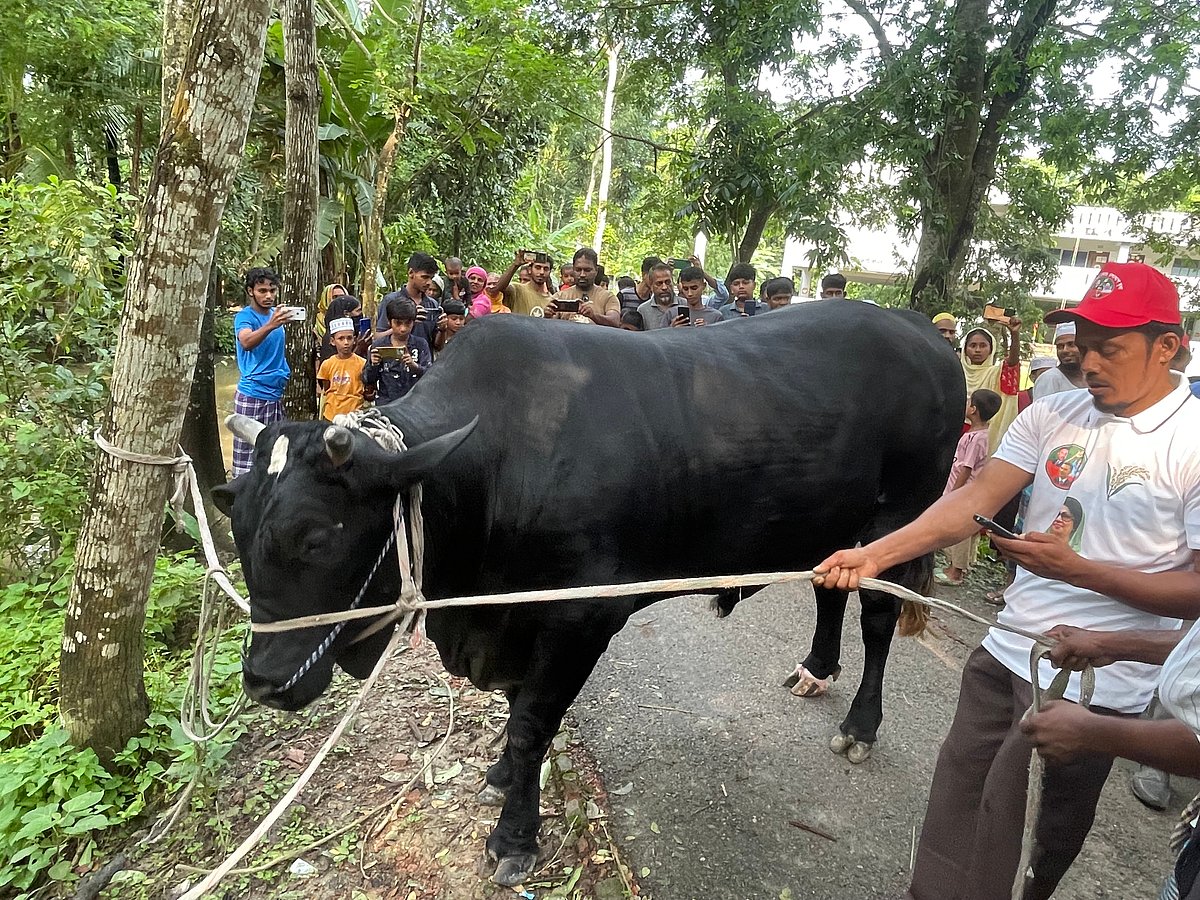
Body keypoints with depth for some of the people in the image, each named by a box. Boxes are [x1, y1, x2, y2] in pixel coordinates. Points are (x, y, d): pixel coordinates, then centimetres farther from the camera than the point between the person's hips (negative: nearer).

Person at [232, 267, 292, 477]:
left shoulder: (276, 313, 10)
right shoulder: (244, 316, -9)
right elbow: (247, 342, -31)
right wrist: (270, 325, -46)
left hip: (276, 393, 7)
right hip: (252, 395, -7)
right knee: (247, 452, -5)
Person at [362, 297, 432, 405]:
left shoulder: (420, 344, 3)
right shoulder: (378, 346, 5)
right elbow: (367, 381, 6)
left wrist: (414, 366, -26)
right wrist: (373, 365, -13)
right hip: (386, 405, 0)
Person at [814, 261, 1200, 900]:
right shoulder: (1052, 415, 1)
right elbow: (974, 500, -6)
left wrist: (1076, 570, -21)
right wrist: (874, 554, -18)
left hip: (1092, 684, -5)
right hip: (1005, 652, 5)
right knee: (955, 804, 16)